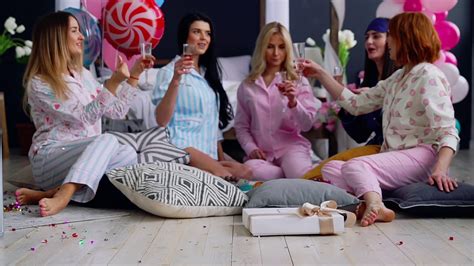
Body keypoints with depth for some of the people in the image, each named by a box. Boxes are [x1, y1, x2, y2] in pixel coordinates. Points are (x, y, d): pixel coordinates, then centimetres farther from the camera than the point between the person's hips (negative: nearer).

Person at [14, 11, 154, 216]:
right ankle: (61, 197, -46)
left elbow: (117, 111, 16)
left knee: (128, 154, -26)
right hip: (49, 158, -6)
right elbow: (85, 116, -16)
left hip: (84, 154, 6)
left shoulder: (83, 75, 14)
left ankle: (50, 192, -29)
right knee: (107, 140, -31)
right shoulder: (38, 83, -8)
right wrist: (114, 82, -24)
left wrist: (133, 75, 9)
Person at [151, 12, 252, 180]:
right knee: (229, 177, -30)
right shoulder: (169, 71, -2)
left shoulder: (209, 72, 21)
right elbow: (161, 120, -15)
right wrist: (175, 80, -27)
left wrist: (221, 158, 11)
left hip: (209, 152, 7)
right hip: (182, 147, -7)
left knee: (244, 173, -21)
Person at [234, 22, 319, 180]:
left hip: (292, 146, -3)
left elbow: (307, 125, -2)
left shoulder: (299, 82, 6)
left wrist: (293, 102, -20)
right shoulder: (247, 86, 11)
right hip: (262, 153, 3)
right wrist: (251, 148, -6)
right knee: (249, 170, -34)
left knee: (303, 178, -37)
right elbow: (241, 126, 13)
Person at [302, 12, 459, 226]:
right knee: (330, 169, -9)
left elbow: (447, 132, -15)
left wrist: (440, 169, -32)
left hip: (421, 157, -9)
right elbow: (356, 104, 21)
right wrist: (320, 74, 21)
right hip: (394, 157, 9)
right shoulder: (397, 79, 21)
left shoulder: (429, 77, -6)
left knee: (354, 166, -30)